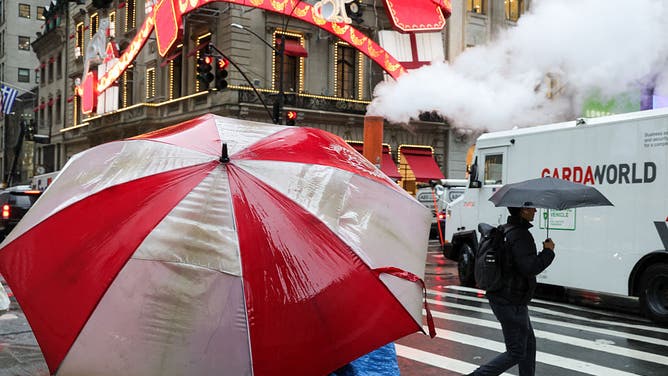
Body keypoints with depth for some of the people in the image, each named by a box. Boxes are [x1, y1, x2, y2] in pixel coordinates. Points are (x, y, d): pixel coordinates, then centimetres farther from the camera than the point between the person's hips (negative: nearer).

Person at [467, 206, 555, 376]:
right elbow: (529, 267, -29)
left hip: (500, 297, 10)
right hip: (511, 303, -10)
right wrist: (548, 251, -14)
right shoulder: (521, 235, -21)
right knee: (516, 353, -1)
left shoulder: (504, 230, 9)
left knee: (529, 343, 20)